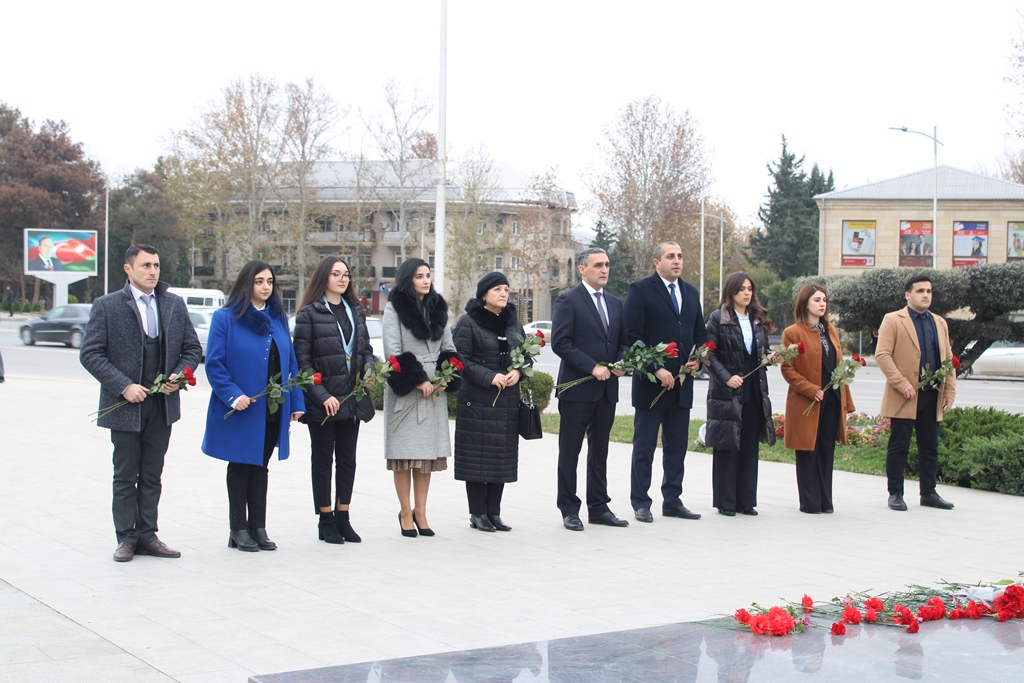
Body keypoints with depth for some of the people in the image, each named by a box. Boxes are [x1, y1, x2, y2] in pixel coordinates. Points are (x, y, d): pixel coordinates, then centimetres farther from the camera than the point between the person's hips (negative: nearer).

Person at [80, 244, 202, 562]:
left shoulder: (175, 304, 8)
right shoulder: (107, 306, -4)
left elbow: (192, 348, 13)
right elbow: (90, 354, -7)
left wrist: (179, 374, -7)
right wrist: (123, 386, -15)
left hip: (163, 404, 3)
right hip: (125, 405, -3)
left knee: (152, 476, 9)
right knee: (125, 477, 5)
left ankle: (147, 536, 17)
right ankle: (126, 538, 14)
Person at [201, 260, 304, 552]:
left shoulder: (278, 318, 9)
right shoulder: (225, 318, -6)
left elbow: (290, 362, 10)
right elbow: (214, 364, -10)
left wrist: (295, 401, 4)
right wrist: (233, 395, -21)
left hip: (272, 410, 5)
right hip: (241, 409, -5)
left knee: (261, 467, 12)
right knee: (240, 467, 6)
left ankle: (258, 527, 19)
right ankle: (238, 529, 14)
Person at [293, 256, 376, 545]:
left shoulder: (355, 311, 13)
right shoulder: (309, 314, -5)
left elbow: (365, 348, 17)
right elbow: (303, 361, -9)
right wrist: (322, 396, -17)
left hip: (353, 399, 5)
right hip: (322, 402, -5)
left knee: (347, 459, 10)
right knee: (323, 459, 4)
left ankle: (343, 518, 20)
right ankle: (326, 521, 13)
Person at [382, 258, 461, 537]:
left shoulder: (438, 308, 15)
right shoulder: (395, 308, -1)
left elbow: (448, 348, 15)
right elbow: (393, 350, -9)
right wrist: (418, 380, -13)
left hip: (434, 389, 5)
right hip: (405, 390, -5)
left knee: (428, 451, 4)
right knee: (405, 452, -3)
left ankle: (420, 512, 12)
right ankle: (406, 513, 6)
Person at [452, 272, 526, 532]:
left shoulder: (513, 321, 12)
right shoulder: (469, 322, -4)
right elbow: (461, 358, -9)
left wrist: (518, 371, -5)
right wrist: (489, 377, -18)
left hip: (508, 400, 5)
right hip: (477, 400, -5)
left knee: (502, 456, 6)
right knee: (478, 456, -2)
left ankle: (494, 512, 13)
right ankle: (478, 513, 6)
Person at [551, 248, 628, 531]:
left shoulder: (615, 303, 15)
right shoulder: (568, 301, -6)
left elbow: (622, 342, 20)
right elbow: (560, 343, -13)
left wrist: (621, 363, -2)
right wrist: (592, 366, -18)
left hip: (606, 389, 6)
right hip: (577, 389, -6)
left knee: (599, 451, 12)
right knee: (570, 452, 1)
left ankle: (599, 507, 19)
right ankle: (569, 510, 8)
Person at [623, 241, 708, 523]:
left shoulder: (690, 292, 14)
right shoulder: (640, 290, -6)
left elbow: (700, 333, 19)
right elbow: (633, 335, -11)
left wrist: (698, 358, -1)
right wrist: (656, 369, -17)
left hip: (681, 383, 6)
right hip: (650, 383, -6)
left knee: (677, 447, 11)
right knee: (644, 447, 1)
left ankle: (672, 501, 19)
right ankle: (641, 503, 8)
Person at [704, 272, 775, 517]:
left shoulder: (758, 320, 14)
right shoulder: (718, 318, -3)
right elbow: (710, 353, -7)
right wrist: (726, 377, -17)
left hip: (754, 391, 5)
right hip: (727, 392, -5)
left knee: (750, 446, 7)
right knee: (727, 446, -1)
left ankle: (746, 500, 14)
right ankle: (725, 502, 4)